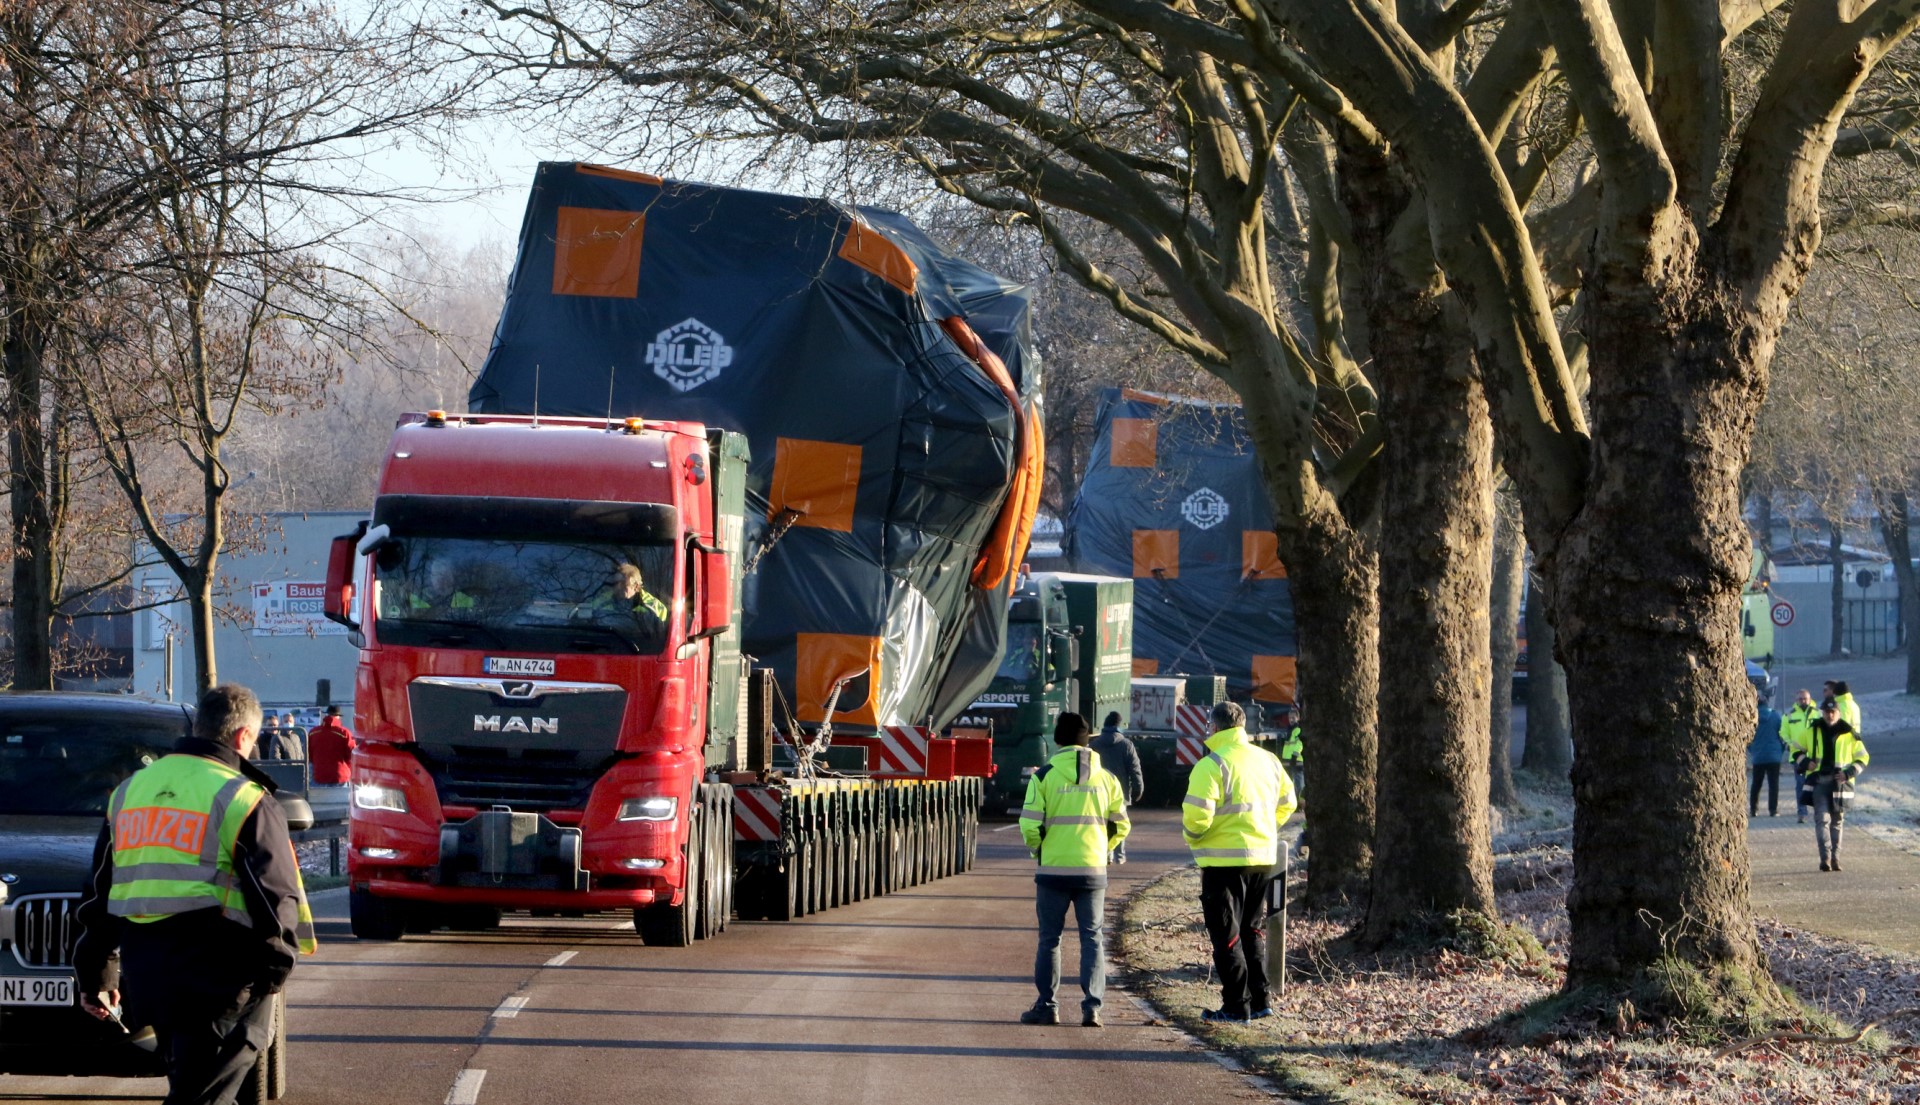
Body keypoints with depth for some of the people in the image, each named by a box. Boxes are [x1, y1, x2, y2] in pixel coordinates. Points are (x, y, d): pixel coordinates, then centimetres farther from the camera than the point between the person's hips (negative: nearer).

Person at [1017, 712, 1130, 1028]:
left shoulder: (1045, 776, -5)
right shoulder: (1105, 777, 3)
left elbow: (1030, 825, -8)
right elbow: (1120, 826, 6)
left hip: (1054, 871, -2)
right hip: (1093, 871, 2)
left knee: (1049, 939, 8)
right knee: (1092, 937, 7)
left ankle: (1047, 1006, 10)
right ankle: (1092, 1006, -2)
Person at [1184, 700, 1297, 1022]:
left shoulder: (1211, 765, -15)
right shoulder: (1267, 760, 8)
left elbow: (1197, 815, -21)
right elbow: (1287, 802, 17)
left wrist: (1193, 837, -1)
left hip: (1224, 860, -7)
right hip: (1264, 857, 7)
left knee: (1226, 935, 1)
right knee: (1253, 930, 18)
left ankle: (1237, 1005, 0)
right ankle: (1259, 1000, 18)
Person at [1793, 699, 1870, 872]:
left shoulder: (1849, 734, 2)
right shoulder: (1812, 731, 5)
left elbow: (1862, 758, 9)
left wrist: (1849, 773, -7)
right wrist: (1805, 762, -1)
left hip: (1840, 782, 1)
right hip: (1819, 781, -1)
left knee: (1836, 822, 9)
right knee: (1822, 819, -13)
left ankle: (1835, 858, 15)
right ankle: (1825, 857, -21)